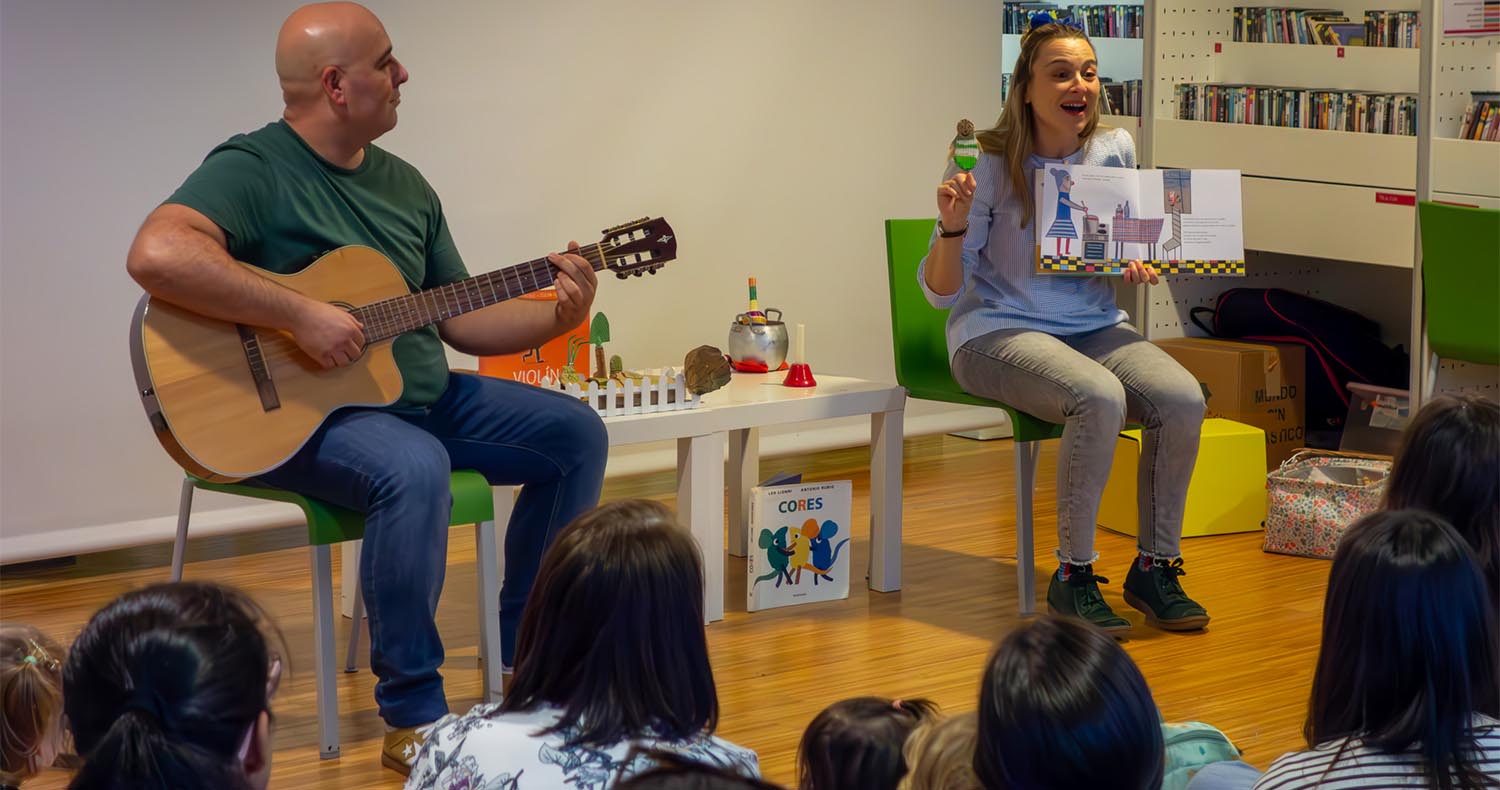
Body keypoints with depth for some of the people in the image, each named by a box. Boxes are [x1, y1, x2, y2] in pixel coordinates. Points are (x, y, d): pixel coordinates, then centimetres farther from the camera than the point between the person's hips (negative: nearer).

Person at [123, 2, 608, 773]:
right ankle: (413, 719, -23)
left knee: (576, 432, 3)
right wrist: (302, 315, -32)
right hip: (297, 412, -9)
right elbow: (156, 254, -34)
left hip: (423, 395, 9)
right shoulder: (253, 168, -15)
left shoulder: (405, 185, 11)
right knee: (414, 469, -37)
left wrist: (556, 316, -2)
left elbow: (459, 319, 15)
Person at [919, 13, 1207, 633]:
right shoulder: (991, 167, -9)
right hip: (998, 332, -5)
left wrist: (1138, 266, -4)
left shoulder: (1113, 152, 4)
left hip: (1094, 326, 5)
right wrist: (953, 226, -26)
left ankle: (1155, 567, -6)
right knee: (1101, 399, -34)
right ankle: (1073, 577, -20)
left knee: (1183, 399, -23)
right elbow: (941, 291, -8)